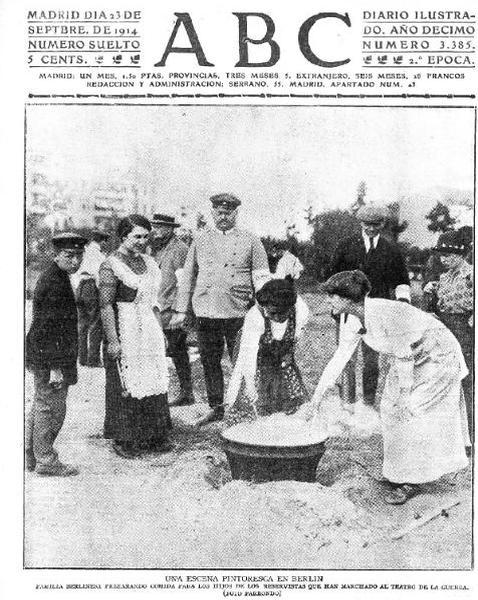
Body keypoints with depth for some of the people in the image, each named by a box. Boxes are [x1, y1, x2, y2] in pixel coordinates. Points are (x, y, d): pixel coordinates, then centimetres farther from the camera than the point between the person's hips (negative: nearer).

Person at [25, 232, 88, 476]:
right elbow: (48, 329, -24)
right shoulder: (54, 284, -21)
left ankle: (31, 456, 34)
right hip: (49, 358, -11)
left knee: (41, 405, 20)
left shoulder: (57, 277, 11)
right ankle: (46, 461, 16)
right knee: (51, 408, 2)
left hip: (40, 355, 11)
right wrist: (55, 367, -24)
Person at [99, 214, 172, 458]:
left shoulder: (149, 263, 13)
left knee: (155, 382, 9)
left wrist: (161, 333, 16)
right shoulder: (111, 266, -9)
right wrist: (112, 341, -19)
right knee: (125, 385, 1)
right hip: (125, 332, -7)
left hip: (150, 331, 7)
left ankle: (154, 436, 22)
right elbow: (106, 306, -14)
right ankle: (124, 440, 14)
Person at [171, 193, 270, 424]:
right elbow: (188, 276, 13)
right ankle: (216, 407, 21)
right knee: (209, 362, 8)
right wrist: (181, 310, 7)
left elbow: (262, 279, 4)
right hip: (205, 312, 3)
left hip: (238, 312, -2)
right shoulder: (200, 240, 11)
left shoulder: (250, 241, 5)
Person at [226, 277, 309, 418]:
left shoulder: (301, 311, -26)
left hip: (282, 359, 4)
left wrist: (289, 353, -2)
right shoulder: (254, 317, -36)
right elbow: (248, 353, -36)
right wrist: (250, 385, -38)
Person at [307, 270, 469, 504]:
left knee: (410, 414, -9)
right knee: (390, 409, 7)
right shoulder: (354, 323, -7)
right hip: (413, 358, 8)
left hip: (438, 357, -8)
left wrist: (405, 395, -20)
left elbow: (403, 356, -28)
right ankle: (400, 473, 23)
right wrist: (317, 396, 1)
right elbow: (339, 359, -1)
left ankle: (410, 481, 5)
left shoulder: (383, 313, -34)